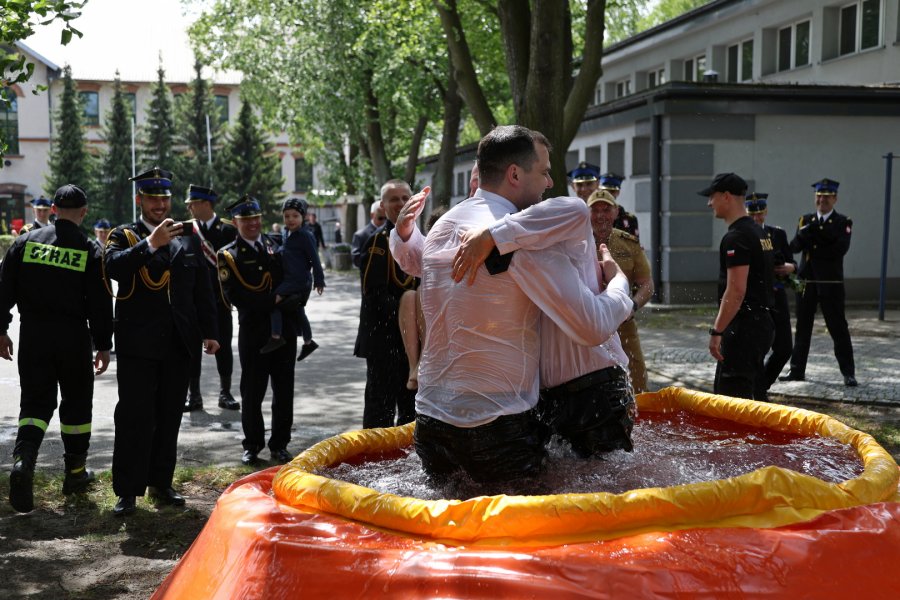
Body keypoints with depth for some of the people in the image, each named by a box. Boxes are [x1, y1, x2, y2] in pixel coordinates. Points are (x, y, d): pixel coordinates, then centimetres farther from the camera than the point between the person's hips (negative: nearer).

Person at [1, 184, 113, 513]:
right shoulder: (91, 251, -6)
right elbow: (100, 304, -6)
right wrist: (103, 345, 1)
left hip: (33, 337, 2)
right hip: (74, 338, -2)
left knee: (35, 401, 8)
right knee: (76, 403, 13)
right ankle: (76, 471, 22)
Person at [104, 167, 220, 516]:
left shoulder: (188, 237, 12)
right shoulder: (124, 236, 3)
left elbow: (203, 289, 12)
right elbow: (114, 267, -19)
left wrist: (209, 332, 7)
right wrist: (151, 243, -27)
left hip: (178, 344, 4)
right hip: (137, 345, -3)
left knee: (169, 418, 10)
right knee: (134, 418, -3)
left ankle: (161, 483, 22)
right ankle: (128, 490, 5)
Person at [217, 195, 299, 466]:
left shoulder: (276, 245, 12)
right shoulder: (228, 255, 0)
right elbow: (236, 296, -11)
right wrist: (274, 300, -15)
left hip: (285, 328, 3)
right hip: (253, 332, -3)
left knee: (284, 389, 7)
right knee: (252, 390, 3)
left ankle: (279, 443, 18)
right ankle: (252, 445, 18)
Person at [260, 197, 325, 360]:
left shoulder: (305, 235, -14)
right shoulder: (287, 233, 11)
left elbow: (314, 258, -14)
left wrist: (319, 280, -13)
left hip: (299, 280, -9)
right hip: (291, 279, 10)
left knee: (275, 299, -17)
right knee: (298, 310, 18)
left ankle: (276, 337, -18)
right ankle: (308, 342, 32)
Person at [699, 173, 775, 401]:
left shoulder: (736, 238, -16)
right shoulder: (759, 232, 16)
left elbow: (736, 290, -23)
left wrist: (716, 331, -20)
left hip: (743, 327, -10)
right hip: (760, 321, 10)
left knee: (733, 396, -7)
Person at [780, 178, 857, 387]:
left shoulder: (843, 222, 0)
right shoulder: (806, 220, 10)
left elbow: (841, 248, -15)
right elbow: (794, 247, -1)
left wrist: (820, 234, -19)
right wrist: (802, 234, -20)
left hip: (831, 283, -4)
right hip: (806, 281, 4)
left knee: (838, 327, -2)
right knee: (802, 327, 9)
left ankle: (848, 373, 4)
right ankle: (797, 370, 16)